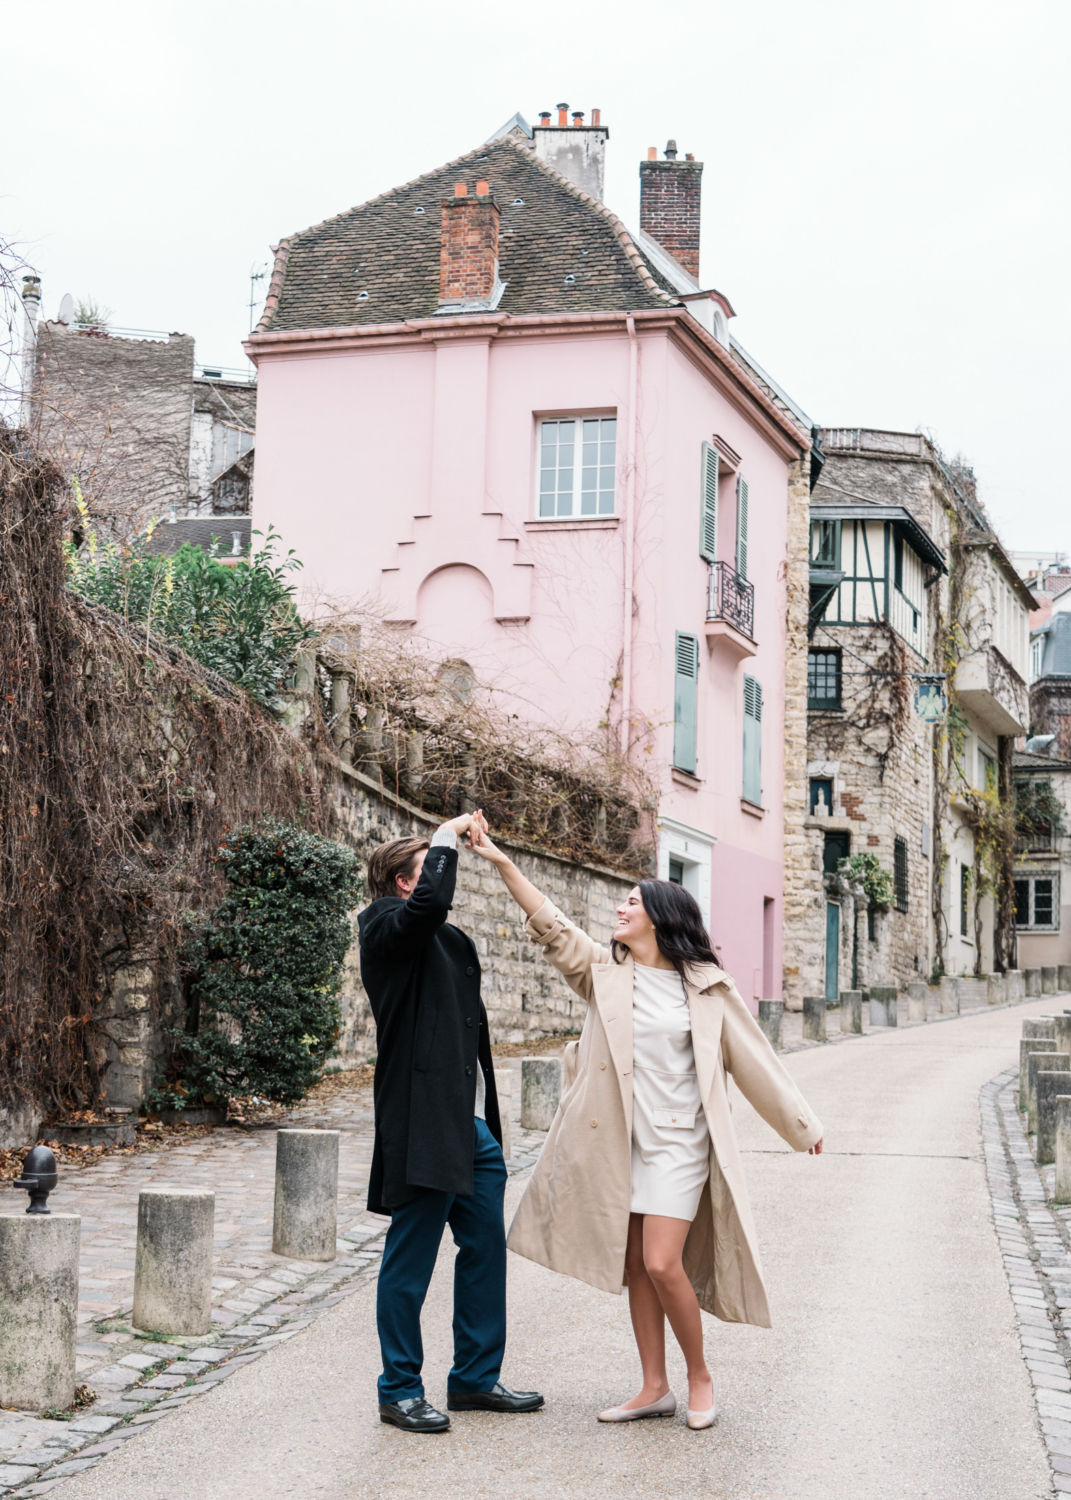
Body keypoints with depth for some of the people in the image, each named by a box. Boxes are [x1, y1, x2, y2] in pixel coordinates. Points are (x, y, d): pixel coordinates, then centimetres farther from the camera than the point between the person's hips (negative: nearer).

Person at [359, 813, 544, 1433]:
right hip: (424, 1123, -9)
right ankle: (400, 1390, 11)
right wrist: (448, 838, -13)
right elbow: (429, 901, -30)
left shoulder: (453, 940, 21)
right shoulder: (386, 927, -6)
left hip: (473, 1125, 9)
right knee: (411, 1260, -1)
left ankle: (476, 1378, 25)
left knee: (486, 1248, 13)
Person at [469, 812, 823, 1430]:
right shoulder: (606, 971, 3)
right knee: (633, 1265, 8)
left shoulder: (707, 988, -5)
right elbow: (552, 926, -5)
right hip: (622, 1140, 4)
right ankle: (655, 1387, 19)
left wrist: (802, 1125, 8)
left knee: (662, 1263, -12)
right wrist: (502, 862, -13)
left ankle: (701, 1377, 9)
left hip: (679, 1141, -4)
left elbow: (754, 1058, 2)